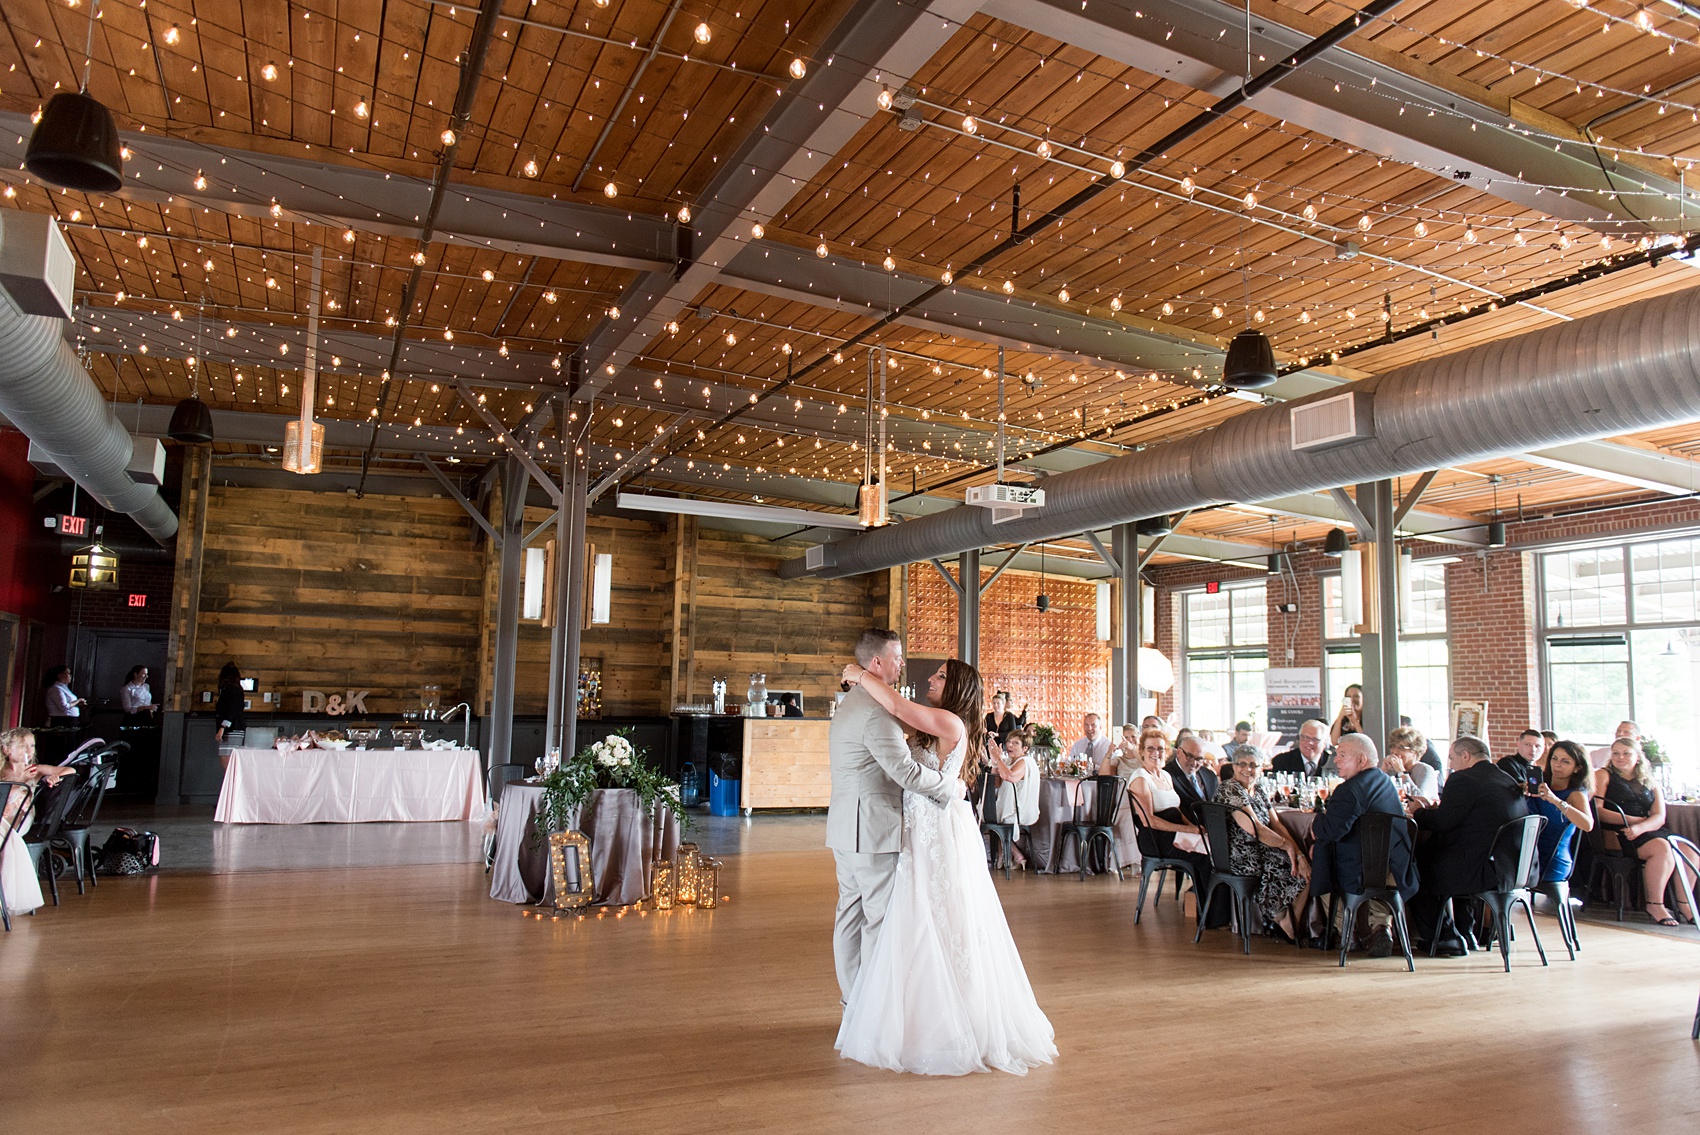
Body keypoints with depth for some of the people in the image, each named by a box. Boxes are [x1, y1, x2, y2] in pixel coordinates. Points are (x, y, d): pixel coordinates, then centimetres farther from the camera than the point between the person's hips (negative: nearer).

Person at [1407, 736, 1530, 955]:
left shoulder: (1463, 780, -13)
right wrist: (1431, 809, 20)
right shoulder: (1509, 780, 13)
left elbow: (1443, 822, -15)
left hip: (1485, 870, -9)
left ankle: (1444, 939, 15)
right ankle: (1465, 934, 35)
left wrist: (1419, 812, 4)